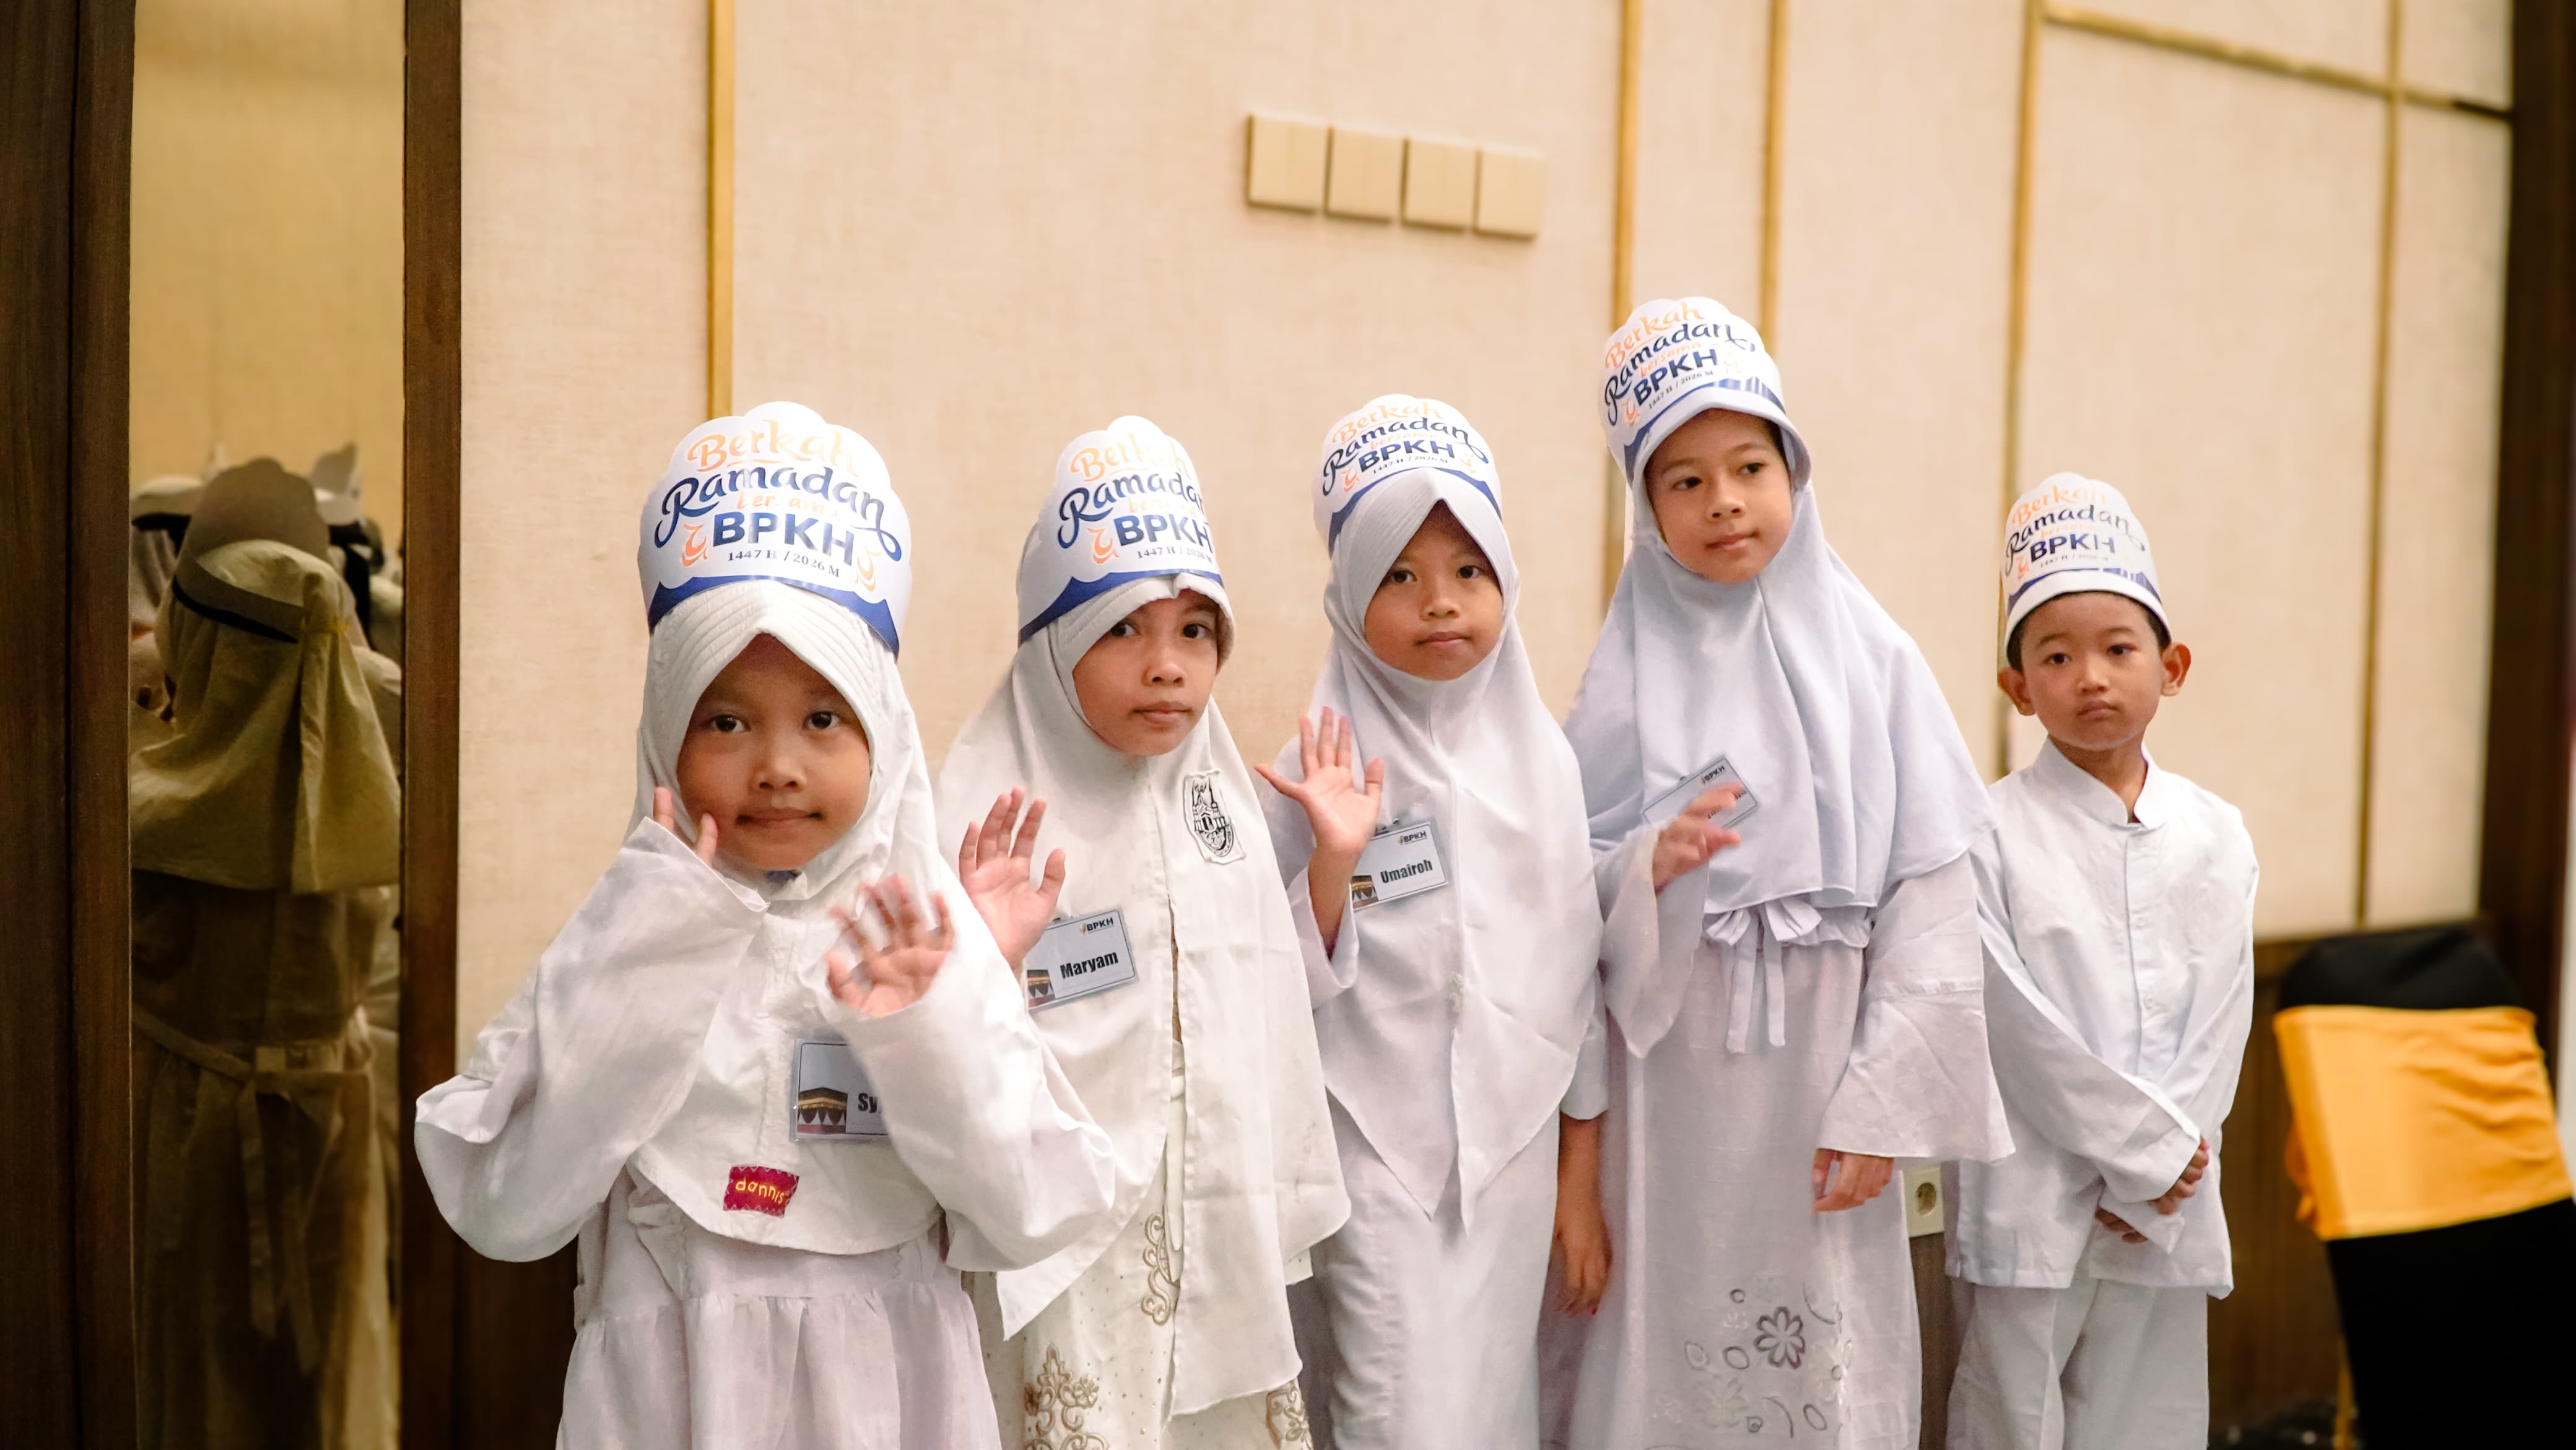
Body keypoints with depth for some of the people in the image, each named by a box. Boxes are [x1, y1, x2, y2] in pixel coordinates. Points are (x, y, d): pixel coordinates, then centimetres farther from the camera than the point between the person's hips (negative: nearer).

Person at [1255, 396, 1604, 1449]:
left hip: (1516, 1149, 4)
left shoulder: (1541, 756, 1)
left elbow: (1575, 973, 7)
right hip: (1381, 1160, -4)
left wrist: (1583, 1175, 9)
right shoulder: (1326, 770, -9)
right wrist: (1332, 860, -26)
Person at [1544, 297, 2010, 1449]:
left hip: (1820, 1091, 0)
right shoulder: (1629, 676, 2)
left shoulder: (1870, 662, 0)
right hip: (1671, 1097, 0)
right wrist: (1645, 869, -19)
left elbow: (1929, 900, -3)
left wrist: (1879, 1108, -7)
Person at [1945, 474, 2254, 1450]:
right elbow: (2014, 1022, -11)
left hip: (2168, 1202, 4)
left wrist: (2159, 1185, -6)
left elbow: (2219, 1025, 3)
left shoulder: (2216, 838, 7)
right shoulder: (1991, 833, -5)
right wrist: (2150, 1149, -10)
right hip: (2031, 1200, -3)